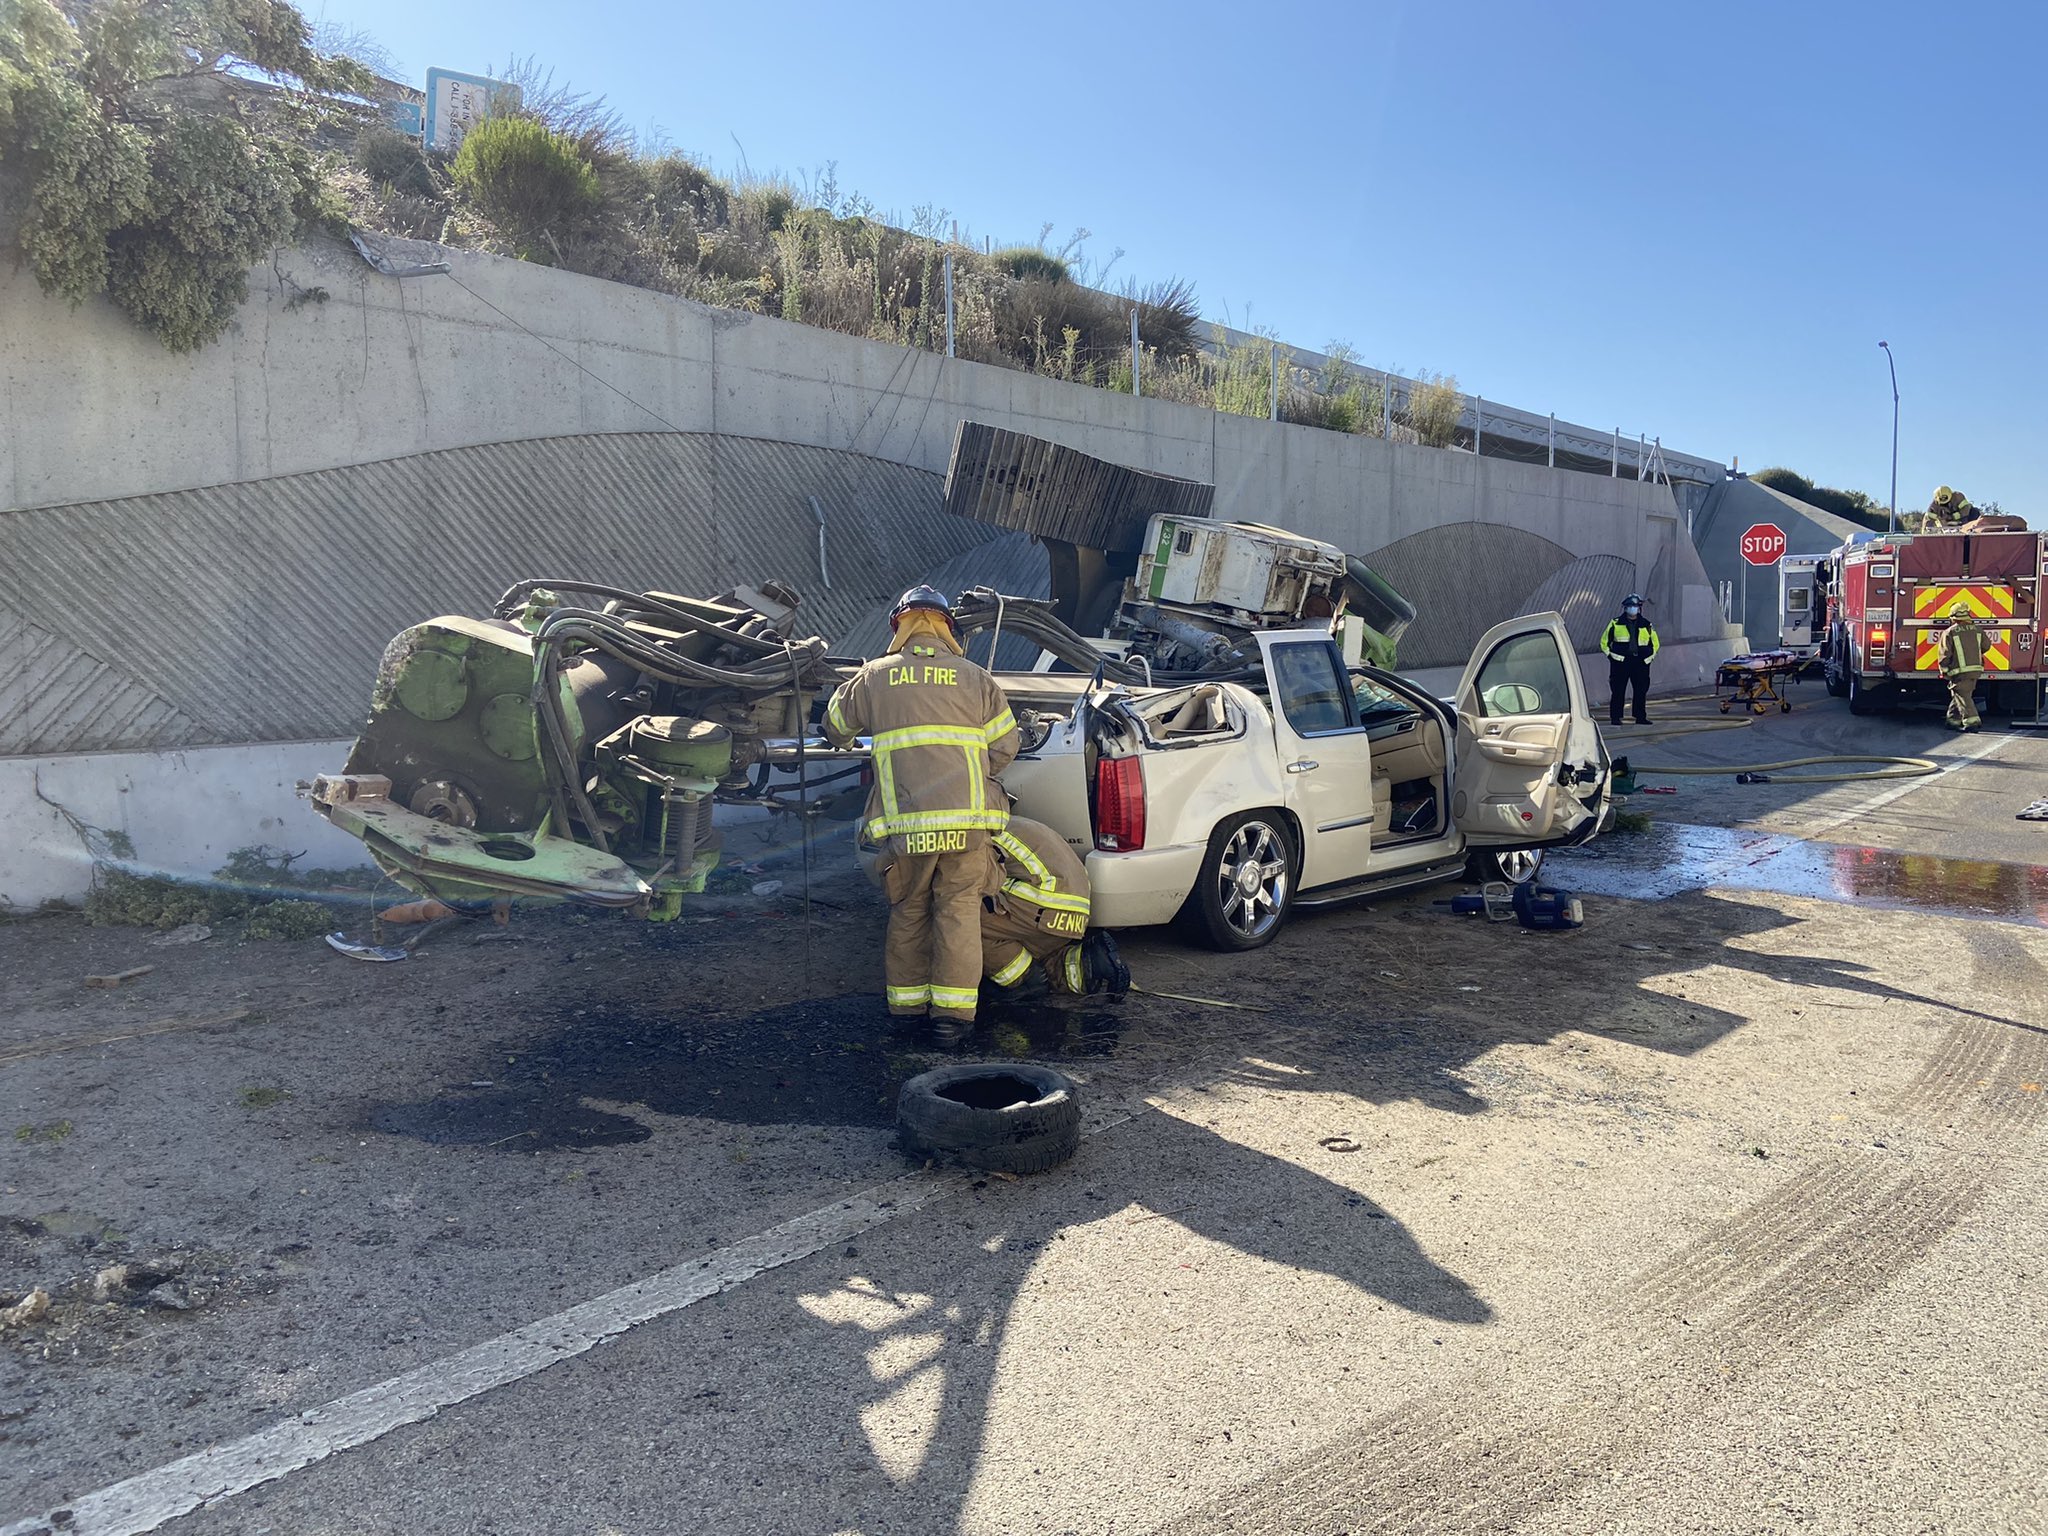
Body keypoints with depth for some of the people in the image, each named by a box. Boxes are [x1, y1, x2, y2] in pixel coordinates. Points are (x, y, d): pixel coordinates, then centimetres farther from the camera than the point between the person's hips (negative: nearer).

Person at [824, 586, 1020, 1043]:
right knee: (959, 911, 9)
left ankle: (907, 998, 26)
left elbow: (835, 727, 25)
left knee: (908, 911, 17)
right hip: (967, 820, 0)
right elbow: (1004, 747, 10)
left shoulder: (873, 677, 9)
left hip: (905, 824, 0)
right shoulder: (975, 679, 9)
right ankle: (952, 1009, 7)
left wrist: (843, 741, 48)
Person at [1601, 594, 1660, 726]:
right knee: (1618, 691, -4)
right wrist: (1610, 655, 2)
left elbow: (1655, 643, 23)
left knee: (1641, 690, 3)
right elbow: (1604, 641, 11)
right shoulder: (1615, 624, 5)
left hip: (1641, 663, 2)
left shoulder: (1647, 625, 11)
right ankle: (1615, 717, -1)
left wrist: (1650, 657, 11)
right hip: (1620, 663, -2)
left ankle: (1640, 717, 11)